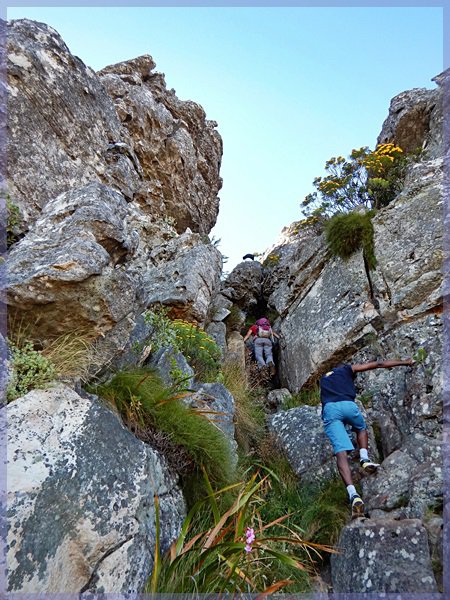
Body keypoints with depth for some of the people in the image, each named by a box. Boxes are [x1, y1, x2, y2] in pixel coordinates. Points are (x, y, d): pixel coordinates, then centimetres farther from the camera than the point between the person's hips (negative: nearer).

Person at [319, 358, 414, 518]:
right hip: (348, 405, -1)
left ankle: (353, 494, -25)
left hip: (329, 409, 1)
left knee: (341, 452, -8)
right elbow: (378, 364, 29)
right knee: (361, 428, 32)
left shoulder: (323, 378, 37)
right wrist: (404, 362, 38)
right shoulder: (348, 369, 28)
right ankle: (365, 458, 8)